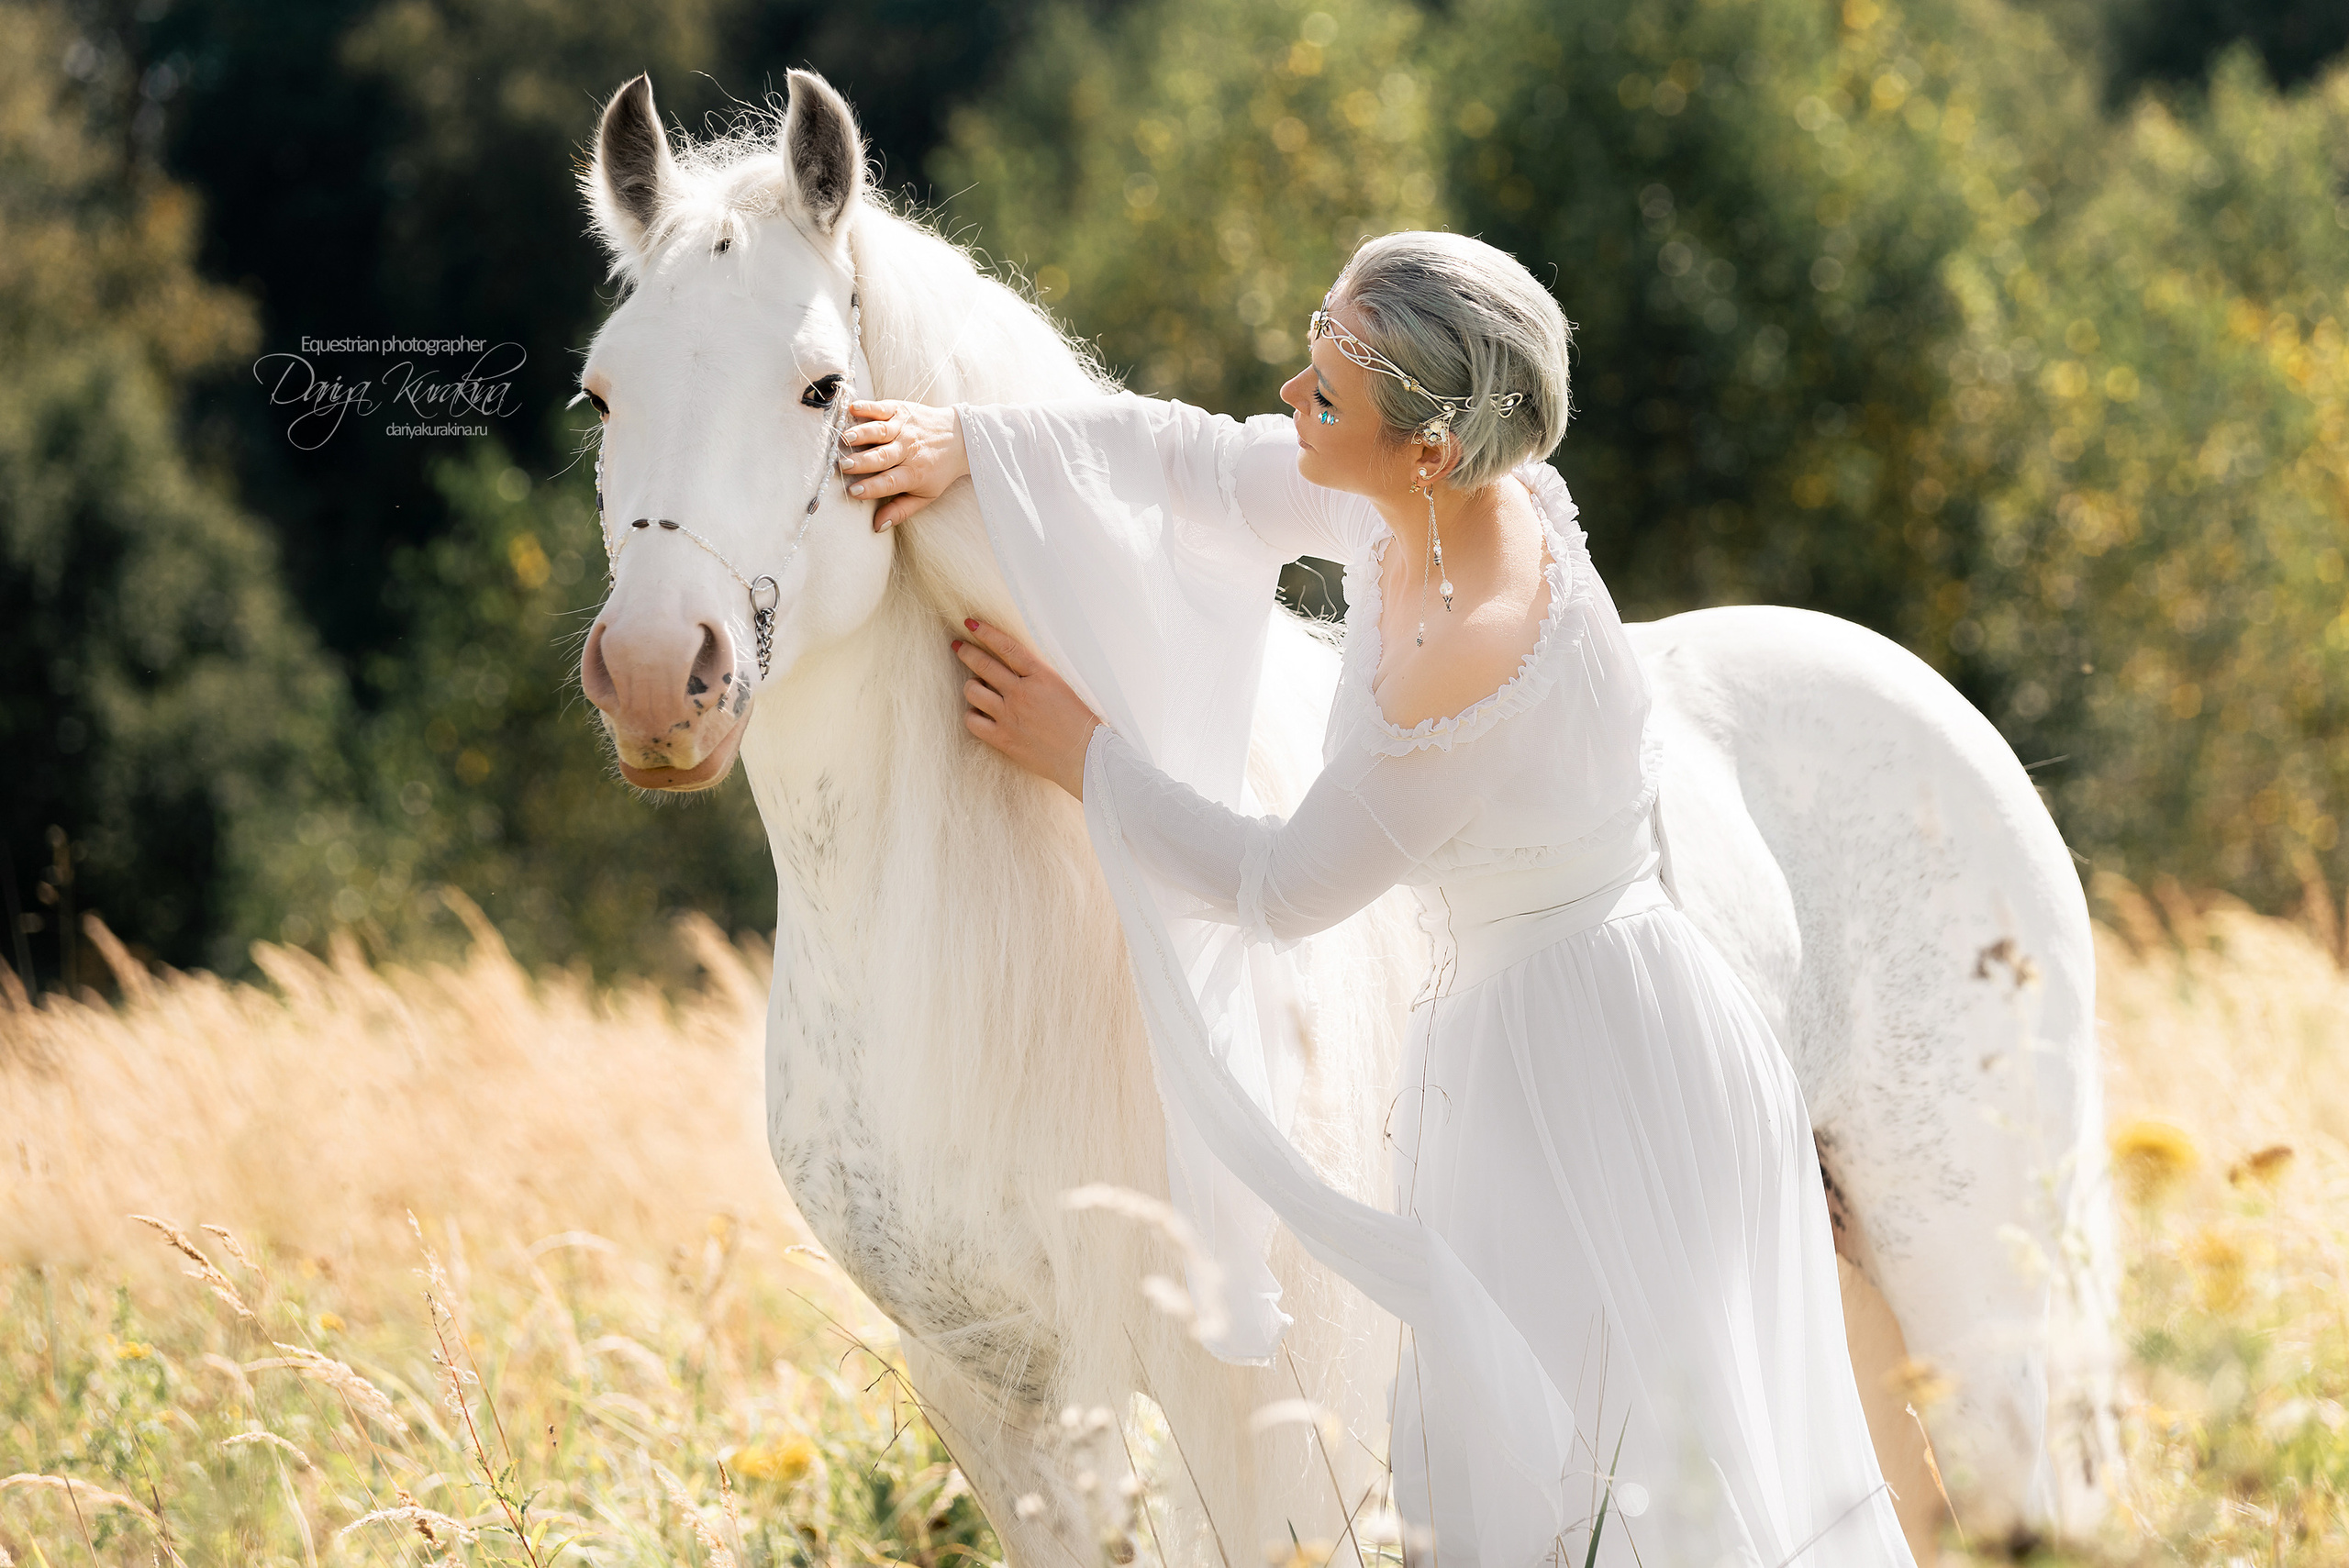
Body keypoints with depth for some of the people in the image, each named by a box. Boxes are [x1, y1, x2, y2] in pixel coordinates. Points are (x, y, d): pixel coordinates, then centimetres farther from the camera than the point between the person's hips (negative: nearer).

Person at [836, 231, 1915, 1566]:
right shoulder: (1420, 505, -9)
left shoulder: (1480, 666, -33)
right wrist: (968, 441, -5)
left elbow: (1283, 892, -18)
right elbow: (1191, 457, 8)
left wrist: (1082, 754, -8)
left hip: (1594, 1082, -9)